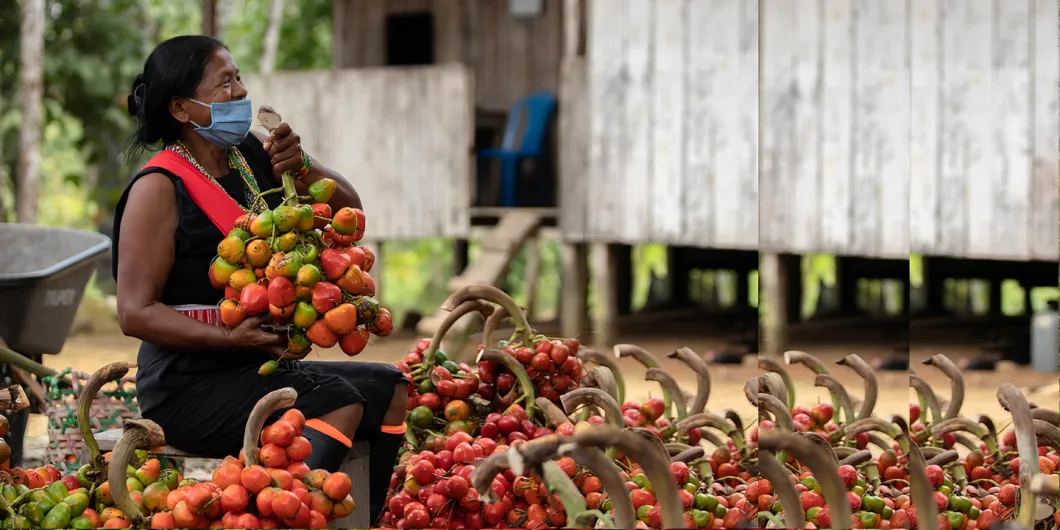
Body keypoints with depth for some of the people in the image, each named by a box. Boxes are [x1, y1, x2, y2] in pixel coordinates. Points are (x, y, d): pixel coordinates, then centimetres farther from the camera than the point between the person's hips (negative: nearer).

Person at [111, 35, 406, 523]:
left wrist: (300, 168, -10)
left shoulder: (254, 156, 8)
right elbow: (136, 312, -17)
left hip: (261, 367, 8)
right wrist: (231, 338, -27)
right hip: (188, 386, -8)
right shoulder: (160, 189, -13)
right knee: (338, 401, -25)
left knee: (392, 390, 4)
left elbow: (348, 211, 10)